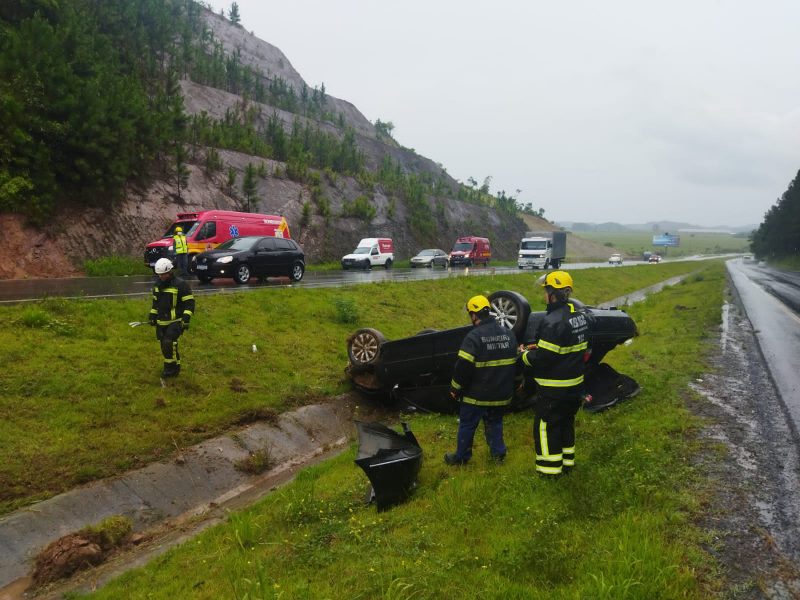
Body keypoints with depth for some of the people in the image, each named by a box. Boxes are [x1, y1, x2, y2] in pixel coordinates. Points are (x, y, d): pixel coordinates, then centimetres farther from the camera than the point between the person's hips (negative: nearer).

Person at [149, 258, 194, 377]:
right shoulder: (157, 284, 10)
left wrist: (186, 319, -18)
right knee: (165, 346, 8)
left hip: (175, 321, -7)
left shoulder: (180, 284, -12)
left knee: (169, 343, -21)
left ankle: (170, 368, -6)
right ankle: (175, 367, 23)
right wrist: (152, 316, 20)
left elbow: (189, 303, -11)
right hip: (161, 322, 7)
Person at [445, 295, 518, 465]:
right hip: (501, 394, 6)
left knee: (467, 425, 10)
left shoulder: (474, 337, -20)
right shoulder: (508, 334, 3)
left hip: (477, 394, -5)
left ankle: (461, 457, 21)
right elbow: (515, 362, 15)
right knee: (495, 422, 23)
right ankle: (498, 453, 27)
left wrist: (455, 389, -7)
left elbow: (463, 367, -20)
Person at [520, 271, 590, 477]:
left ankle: (550, 467, 15)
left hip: (554, 389, -8)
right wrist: (540, 346, 12)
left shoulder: (553, 321, -26)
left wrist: (525, 355, -5)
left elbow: (542, 358, -25)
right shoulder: (581, 316, 4)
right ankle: (567, 461, 35)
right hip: (575, 384, 9)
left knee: (546, 425, 6)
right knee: (566, 422, 22)